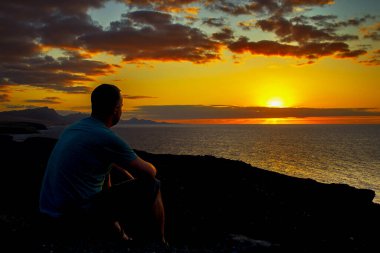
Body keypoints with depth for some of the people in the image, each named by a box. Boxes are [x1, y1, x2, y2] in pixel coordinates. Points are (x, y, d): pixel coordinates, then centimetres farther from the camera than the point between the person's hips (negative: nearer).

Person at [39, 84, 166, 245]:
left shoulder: (73, 128, 9)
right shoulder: (107, 138, -17)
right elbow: (149, 172, -9)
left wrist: (130, 176, 26)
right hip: (80, 214, -9)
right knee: (151, 187, -1)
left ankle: (118, 231, 37)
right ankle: (160, 244, 20)